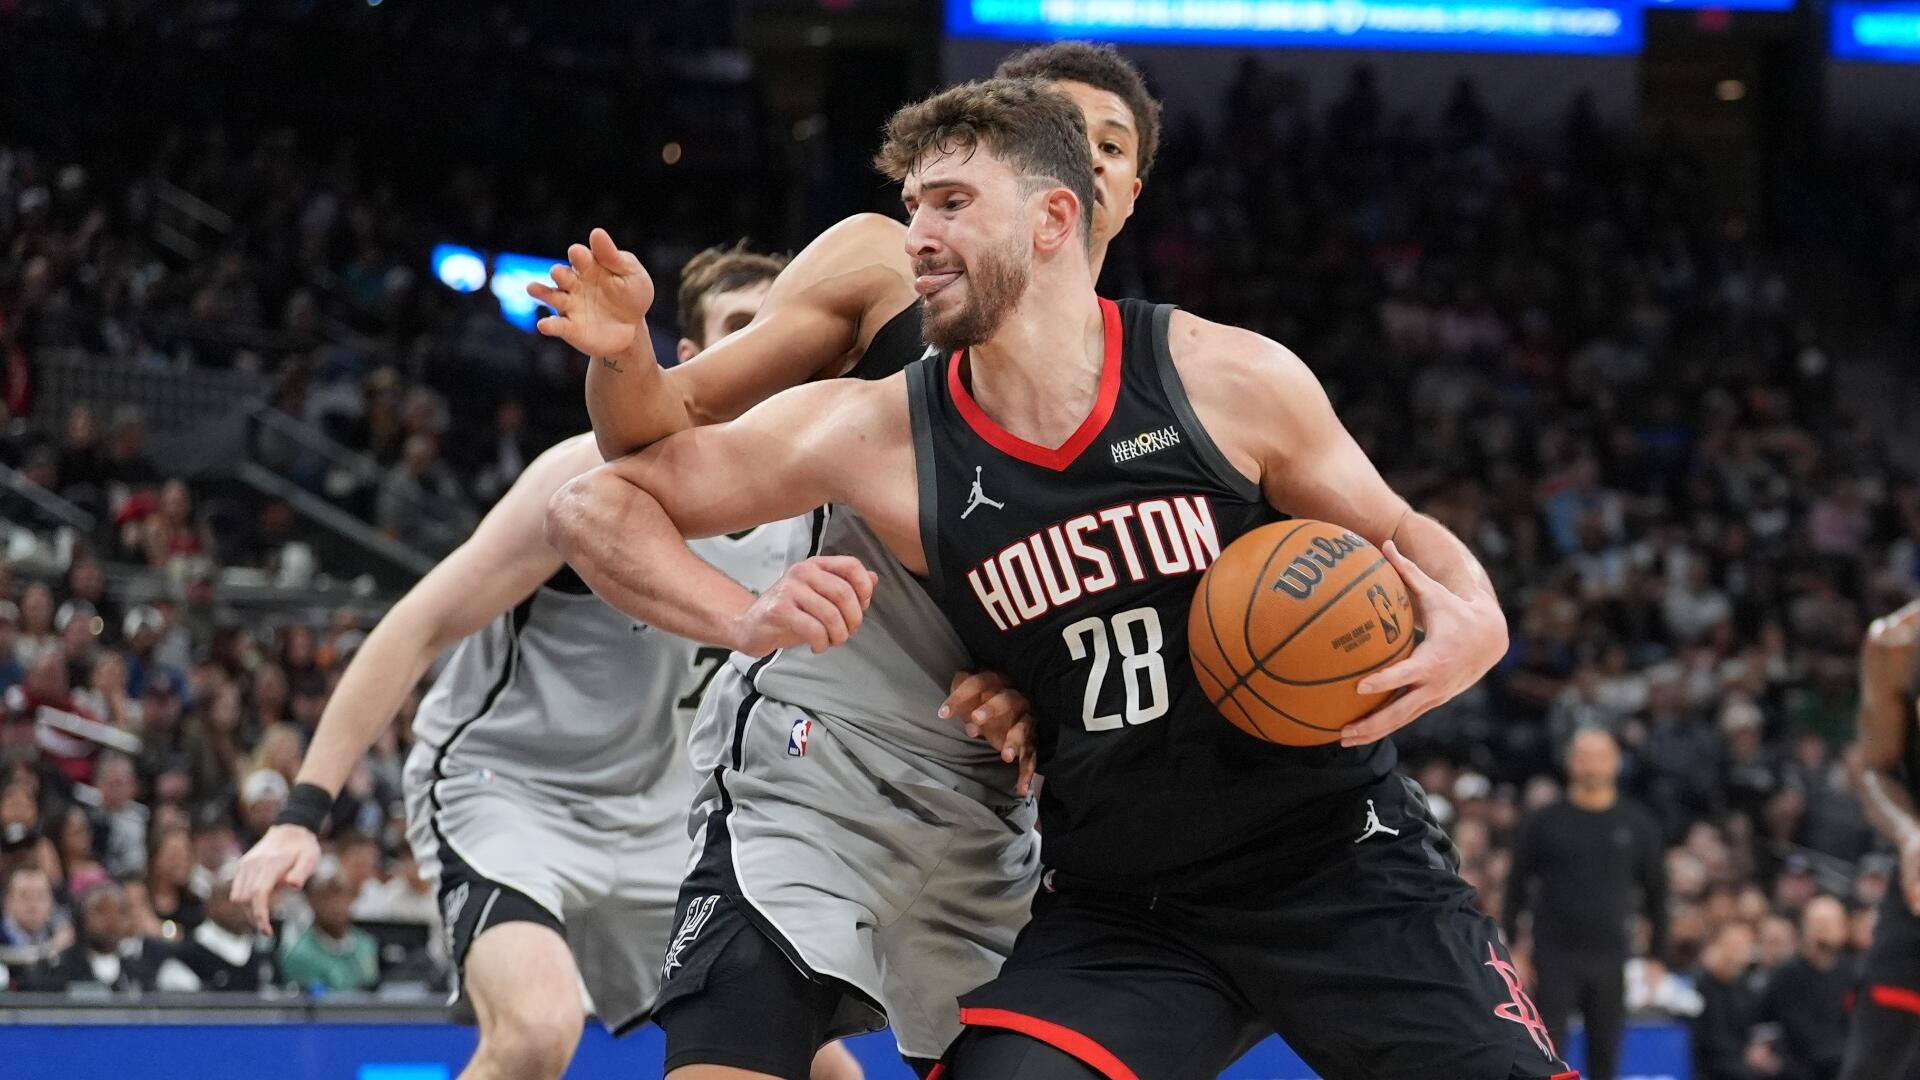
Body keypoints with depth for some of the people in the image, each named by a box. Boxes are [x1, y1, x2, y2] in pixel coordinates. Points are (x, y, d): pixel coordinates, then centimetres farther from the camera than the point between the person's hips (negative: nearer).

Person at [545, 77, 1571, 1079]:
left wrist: (1474, 622, -18)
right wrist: (747, 619, -19)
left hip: (1338, 860, 0)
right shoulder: (876, 435, -6)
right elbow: (597, 506, -1)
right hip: (1116, 912, 0)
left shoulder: (1233, 380, -9)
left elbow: (1396, 538, 6)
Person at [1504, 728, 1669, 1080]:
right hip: (1555, 957, -1)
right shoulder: (1543, 823, 2)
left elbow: (1656, 893, 11)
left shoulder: (1637, 825, 6)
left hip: (1611, 959, 1)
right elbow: (1516, 889, 4)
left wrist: (1657, 956, 7)